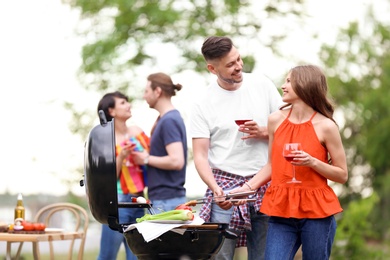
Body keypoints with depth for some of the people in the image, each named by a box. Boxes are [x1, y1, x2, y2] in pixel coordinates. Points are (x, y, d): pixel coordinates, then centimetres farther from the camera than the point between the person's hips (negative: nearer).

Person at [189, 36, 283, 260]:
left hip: (265, 184, 2)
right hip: (226, 186, -2)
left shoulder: (262, 84, 5)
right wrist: (215, 188, -19)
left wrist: (263, 132, -11)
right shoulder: (204, 104, -1)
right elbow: (200, 155, -2)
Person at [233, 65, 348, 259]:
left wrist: (312, 162, -16)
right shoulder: (276, 120, 5)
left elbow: (342, 175, -1)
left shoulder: (325, 126, -5)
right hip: (281, 210, 3)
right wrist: (247, 188, 4)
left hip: (317, 214, -3)